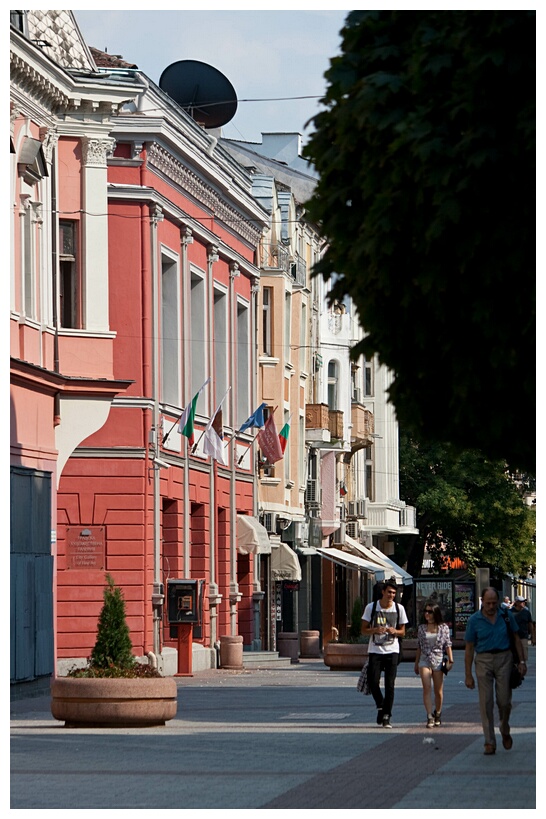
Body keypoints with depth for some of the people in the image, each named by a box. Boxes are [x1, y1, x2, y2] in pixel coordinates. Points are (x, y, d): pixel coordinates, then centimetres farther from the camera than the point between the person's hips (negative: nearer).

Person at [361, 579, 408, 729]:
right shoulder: (371, 607, -1)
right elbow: (364, 630, 3)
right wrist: (375, 630, -18)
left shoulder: (399, 609, 3)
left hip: (392, 650, 0)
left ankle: (386, 716, -1)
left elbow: (402, 632, 9)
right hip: (375, 650, 0)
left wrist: (394, 631, -14)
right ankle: (380, 706, 21)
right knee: (373, 682, -6)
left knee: (390, 685, -7)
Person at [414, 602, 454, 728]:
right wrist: (416, 663, 14)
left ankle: (437, 714, 26)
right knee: (427, 688, -14)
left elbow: (448, 645, 2)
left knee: (438, 690, 6)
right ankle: (429, 717, -17)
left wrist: (450, 661, -5)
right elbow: (419, 647, 13)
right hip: (424, 660, 1)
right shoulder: (422, 628, 8)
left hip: (438, 661, -1)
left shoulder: (444, 627, 2)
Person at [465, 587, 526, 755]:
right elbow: (469, 648, 0)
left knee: (504, 700, -1)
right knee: (486, 702, -5)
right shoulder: (474, 620, -3)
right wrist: (468, 675, -2)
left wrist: (521, 661, 3)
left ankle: (505, 730, 29)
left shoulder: (507, 616, 1)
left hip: (504, 659, 1)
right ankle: (489, 743, -2)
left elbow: (516, 639, 11)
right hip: (483, 660, -1)